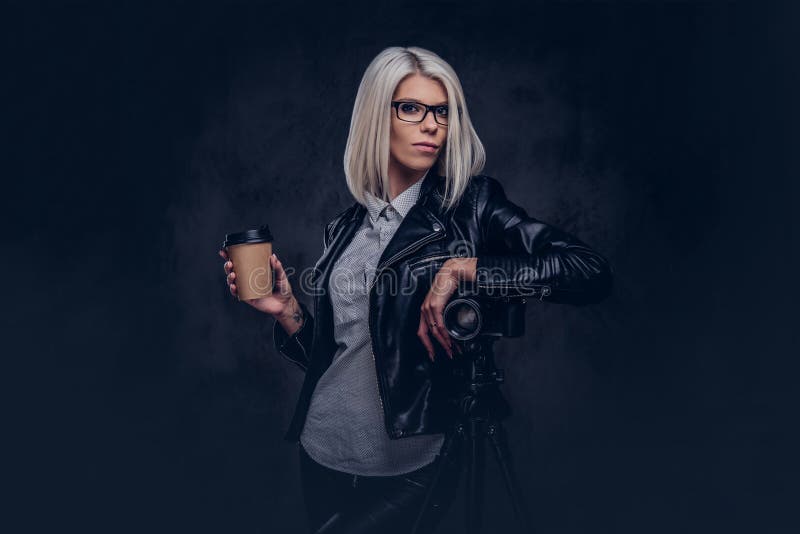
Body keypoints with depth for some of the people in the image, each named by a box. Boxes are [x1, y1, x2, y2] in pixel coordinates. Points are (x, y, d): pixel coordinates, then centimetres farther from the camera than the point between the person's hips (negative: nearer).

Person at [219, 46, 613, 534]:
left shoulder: (472, 205, -6)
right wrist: (286, 309, -7)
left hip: (413, 470, -4)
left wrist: (462, 267, -25)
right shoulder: (346, 228, 6)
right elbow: (328, 350, 10)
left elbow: (592, 273, -20)